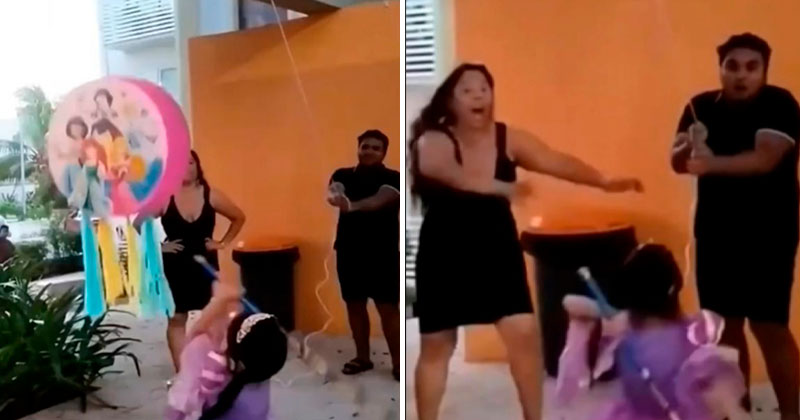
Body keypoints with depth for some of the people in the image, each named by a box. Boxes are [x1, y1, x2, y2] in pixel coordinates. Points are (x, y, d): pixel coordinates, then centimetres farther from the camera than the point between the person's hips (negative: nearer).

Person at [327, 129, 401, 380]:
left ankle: (397, 362, 9)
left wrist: (351, 206, -47)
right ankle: (362, 357, 26)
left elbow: (380, 199, -26)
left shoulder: (392, 178, -5)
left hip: (382, 254, -4)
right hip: (348, 252, 4)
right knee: (354, 305, 12)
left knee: (388, 308, -1)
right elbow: (336, 189, -19)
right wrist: (335, 197, -45)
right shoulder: (343, 174, 5)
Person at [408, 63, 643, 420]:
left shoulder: (509, 139, -2)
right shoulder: (433, 143, -13)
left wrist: (604, 182, -26)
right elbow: (458, 177, -32)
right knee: (436, 345, 7)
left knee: (524, 333, -3)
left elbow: (557, 162, -12)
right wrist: (504, 188, -47)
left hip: (498, 250, 3)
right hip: (445, 256, -2)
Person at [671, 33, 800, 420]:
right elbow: (677, 161, -5)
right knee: (727, 325, 11)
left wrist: (712, 163, -41)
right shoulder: (701, 107, 4)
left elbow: (765, 159, -24)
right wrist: (689, 147, -27)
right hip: (714, 234, 4)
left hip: (767, 236, -4)